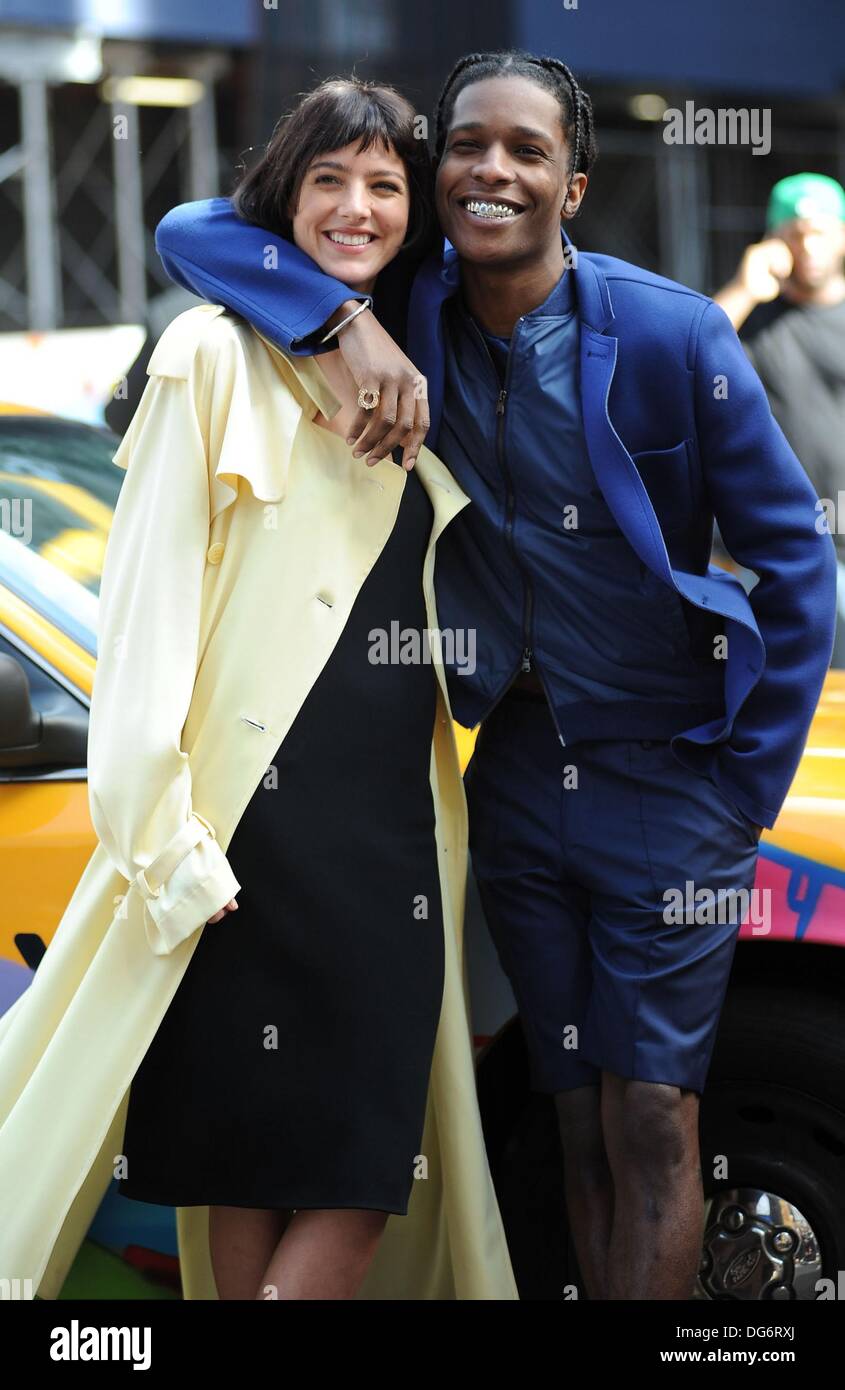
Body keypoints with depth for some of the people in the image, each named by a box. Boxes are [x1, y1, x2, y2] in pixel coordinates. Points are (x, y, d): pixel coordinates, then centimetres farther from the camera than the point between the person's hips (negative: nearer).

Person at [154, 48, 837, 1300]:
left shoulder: (674, 335, -11)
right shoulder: (415, 314, -2)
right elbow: (192, 232, -7)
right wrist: (351, 325, -23)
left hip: (667, 768, -3)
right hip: (517, 769, 3)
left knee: (652, 1126, -3)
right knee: (582, 1125, 10)